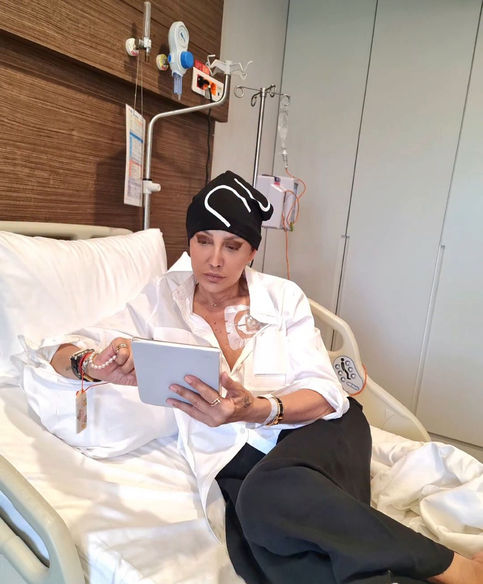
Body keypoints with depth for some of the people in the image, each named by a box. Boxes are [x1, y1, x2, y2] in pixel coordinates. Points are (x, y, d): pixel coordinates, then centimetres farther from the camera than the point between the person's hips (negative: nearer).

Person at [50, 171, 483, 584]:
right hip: (239, 459, 1)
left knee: (272, 492, -35)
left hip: (315, 432, 0)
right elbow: (60, 354, 3)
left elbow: (326, 394, -5)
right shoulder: (162, 299, 2)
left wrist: (257, 409, -26)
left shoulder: (283, 297, 1)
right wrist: (93, 364, -22)